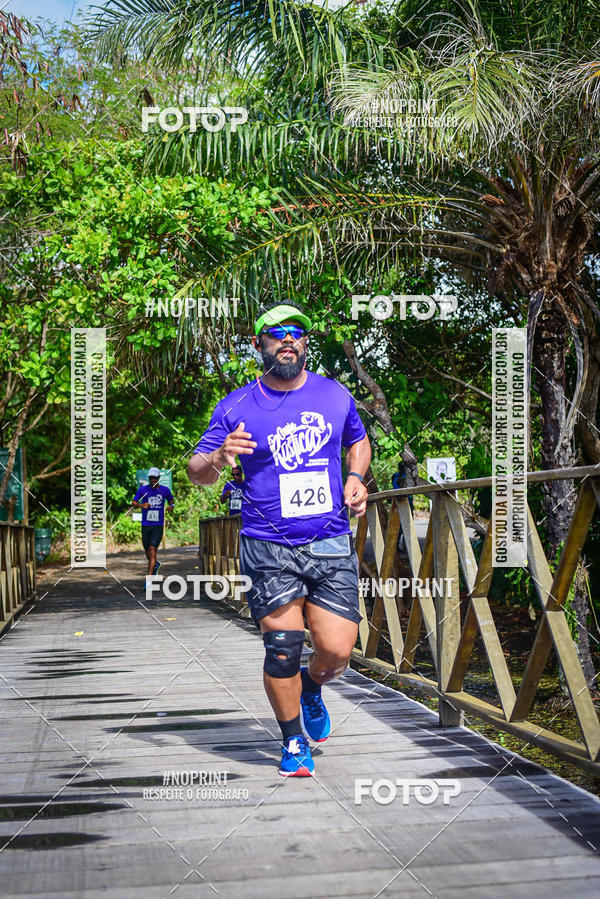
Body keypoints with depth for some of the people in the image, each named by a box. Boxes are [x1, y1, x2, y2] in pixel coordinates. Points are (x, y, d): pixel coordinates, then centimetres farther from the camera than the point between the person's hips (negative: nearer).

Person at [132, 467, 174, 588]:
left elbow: (171, 500, 21)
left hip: (158, 526, -1)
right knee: (148, 552, 11)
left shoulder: (165, 490, 3)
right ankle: (155, 564, 46)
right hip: (145, 525, 1)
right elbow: (133, 503, 2)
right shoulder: (143, 489, 0)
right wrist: (141, 505, -19)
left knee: (152, 550, -13)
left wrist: (171, 506, -2)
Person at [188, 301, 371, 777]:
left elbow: (359, 442, 26)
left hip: (332, 545, 2)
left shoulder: (336, 395, 7)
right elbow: (196, 470, 5)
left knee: (337, 651, -4)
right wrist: (218, 458, -18)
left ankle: (312, 687, 33)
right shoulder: (236, 408, 1)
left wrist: (356, 479, 6)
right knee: (282, 648, -6)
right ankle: (293, 741, 18)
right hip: (268, 547, -2)